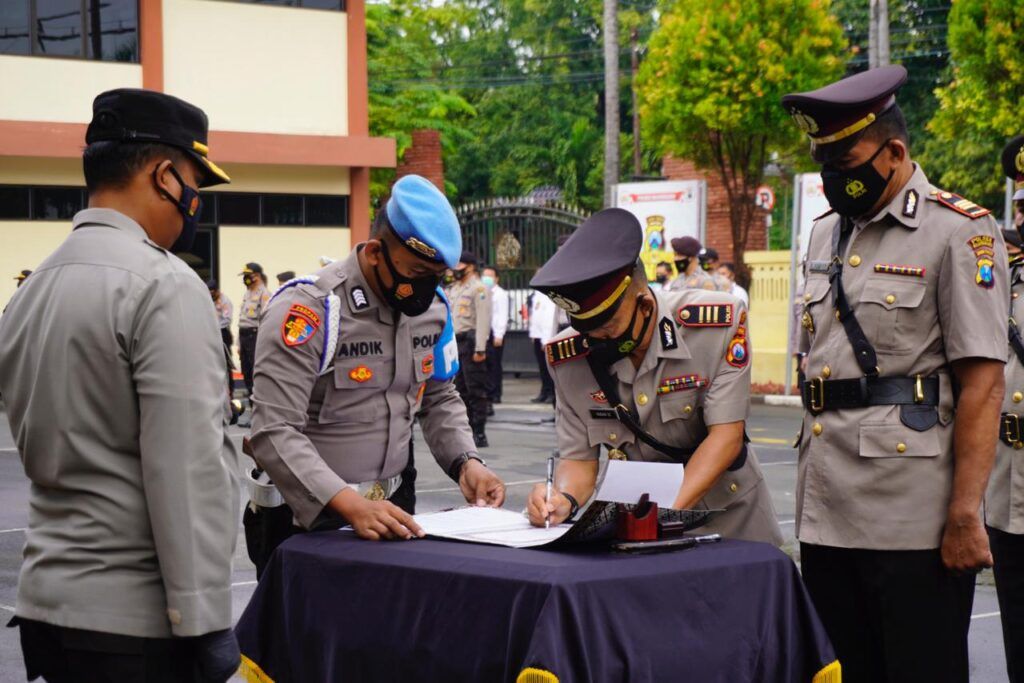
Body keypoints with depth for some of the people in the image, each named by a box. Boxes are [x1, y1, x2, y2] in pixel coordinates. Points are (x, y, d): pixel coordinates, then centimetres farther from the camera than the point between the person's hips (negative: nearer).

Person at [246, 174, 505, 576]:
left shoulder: (432, 308, 1)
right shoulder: (310, 310, -21)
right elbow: (275, 434, -27)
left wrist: (466, 462, -5)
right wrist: (351, 507, -37)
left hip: (386, 510, 6)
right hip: (303, 519, -6)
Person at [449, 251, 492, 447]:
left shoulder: (479, 289, -7)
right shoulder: (455, 289, 20)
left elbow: (483, 320, -14)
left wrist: (480, 348, -20)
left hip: (470, 341, -9)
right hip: (456, 341, 9)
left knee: (476, 389, -8)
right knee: (461, 388, 10)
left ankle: (479, 433, -7)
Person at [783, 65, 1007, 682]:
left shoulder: (959, 233, -7)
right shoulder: (827, 235, 16)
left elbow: (982, 382, -13)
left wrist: (965, 515, -17)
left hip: (913, 524, -7)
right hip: (827, 516, 7)